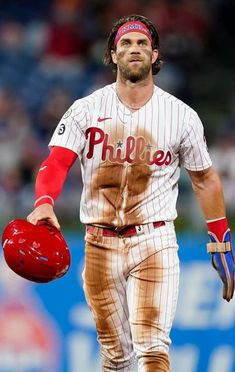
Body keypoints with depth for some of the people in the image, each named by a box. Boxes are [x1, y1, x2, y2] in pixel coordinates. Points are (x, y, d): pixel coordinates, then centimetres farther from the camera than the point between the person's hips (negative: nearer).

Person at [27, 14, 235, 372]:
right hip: (100, 244, 1)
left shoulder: (182, 116, 1)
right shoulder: (86, 110, -1)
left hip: (155, 240, -1)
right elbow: (56, 162, -13)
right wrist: (44, 202, -34)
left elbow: (205, 179, 12)